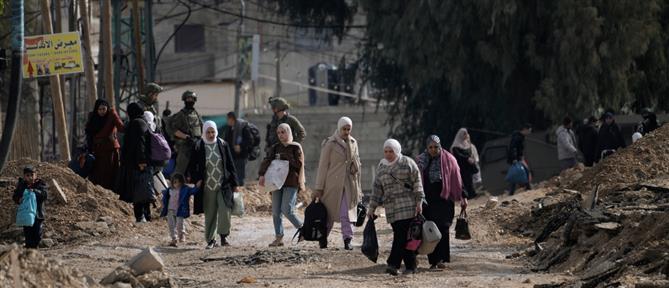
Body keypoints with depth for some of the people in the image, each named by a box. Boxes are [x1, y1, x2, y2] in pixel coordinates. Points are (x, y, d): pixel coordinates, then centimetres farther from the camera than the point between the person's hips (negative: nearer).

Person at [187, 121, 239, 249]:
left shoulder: (223, 145, 3)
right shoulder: (198, 147, -1)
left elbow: (230, 165, 8)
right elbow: (192, 166, 7)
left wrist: (234, 183, 7)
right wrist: (196, 180, -7)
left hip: (223, 185, 0)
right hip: (207, 187, 0)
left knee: (225, 211, -13)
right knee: (210, 214, 4)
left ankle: (223, 235, 5)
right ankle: (211, 240, 14)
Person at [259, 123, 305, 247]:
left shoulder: (296, 147, 0)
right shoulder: (275, 148, 11)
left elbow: (299, 164, -10)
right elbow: (266, 161, -3)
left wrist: (283, 158, -11)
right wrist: (262, 175, -19)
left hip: (291, 182, -5)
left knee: (287, 210, -13)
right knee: (276, 211, 1)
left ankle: (302, 229, 6)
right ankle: (279, 238, 6)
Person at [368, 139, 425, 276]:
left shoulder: (407, 163, 2)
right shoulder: (381, 168, 17)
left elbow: (417, 183, -1)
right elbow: (377, 189, 19)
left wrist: (419, 202, -8)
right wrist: (372, 208, 15)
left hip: (407, 207, -5)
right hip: (391, 207, 5)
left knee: (402, 235, -13)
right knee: (403, 237, 2)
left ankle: (394, 264, -18)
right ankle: (410, 265, 5)